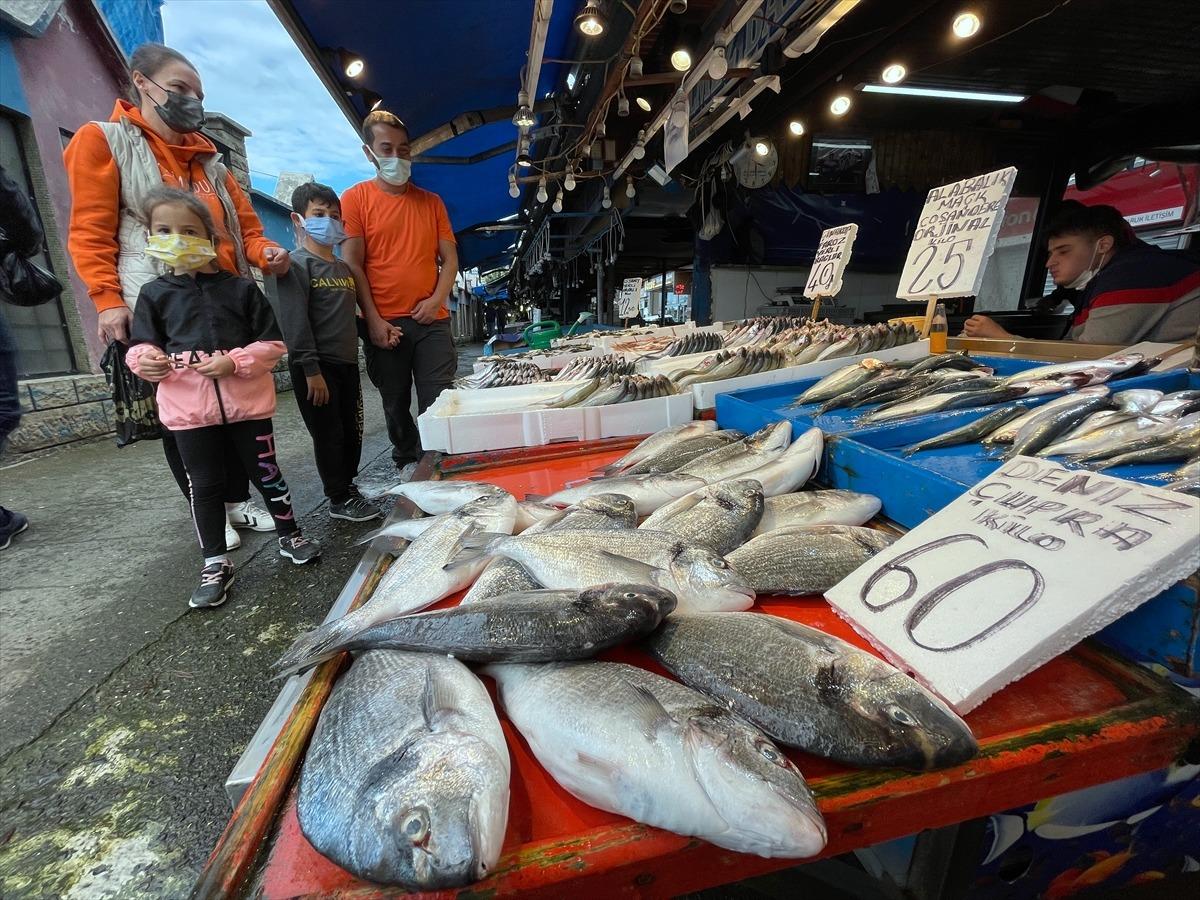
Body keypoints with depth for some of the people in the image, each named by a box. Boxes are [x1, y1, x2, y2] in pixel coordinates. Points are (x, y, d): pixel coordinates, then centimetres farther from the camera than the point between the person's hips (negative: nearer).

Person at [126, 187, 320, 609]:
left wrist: (235, 361, -15)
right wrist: (145, 359, -14)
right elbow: (141, 346, 10)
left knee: (266, 473, 10)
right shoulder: (154, 293, 6)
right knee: (204, 485, 8)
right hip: (189, 409, 2)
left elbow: (273, 343, 0)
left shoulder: (241, 288, 1)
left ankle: (289, 536, 29)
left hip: (247, 401, -1)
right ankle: (216, 563, 20)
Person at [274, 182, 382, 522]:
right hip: (317, 366, -7)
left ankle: (348, 485, 30)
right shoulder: (296, 264, -7)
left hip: (348, 363, 7)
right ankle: (339, 500, 13)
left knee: (352, 431, 13)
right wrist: (311, 370, -20)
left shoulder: (344, 267, 15)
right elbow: (294, 322, -15)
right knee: (328, 434, 2)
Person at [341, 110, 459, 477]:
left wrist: (436, 299, -7)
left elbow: (449, 258, 11)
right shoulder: (355, 199, 5)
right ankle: (407, 462, 27)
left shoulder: (431, 202, 13)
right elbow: (353, 265, -1)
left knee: (438, 403, -3)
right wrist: (374, 321, -10)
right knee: (396, 403, 9)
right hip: (384, 324, -1)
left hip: (432, 320, 2)